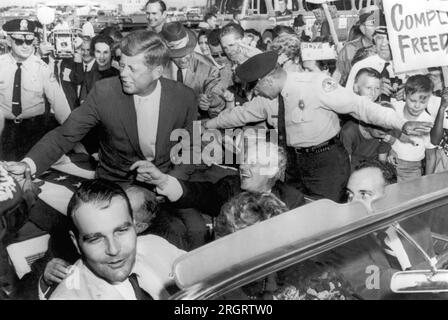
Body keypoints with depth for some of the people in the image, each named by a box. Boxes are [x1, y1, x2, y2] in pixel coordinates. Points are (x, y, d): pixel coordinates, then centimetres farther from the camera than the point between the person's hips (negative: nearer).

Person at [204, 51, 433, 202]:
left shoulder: (315, 84, -20)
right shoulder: (266, 99, 0)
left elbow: (359, 105, -21)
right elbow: (240, 113, 16)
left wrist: (401, 124, -27)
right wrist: (207, 125, 22)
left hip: (327, 160, -6)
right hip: (295, 162, 6)